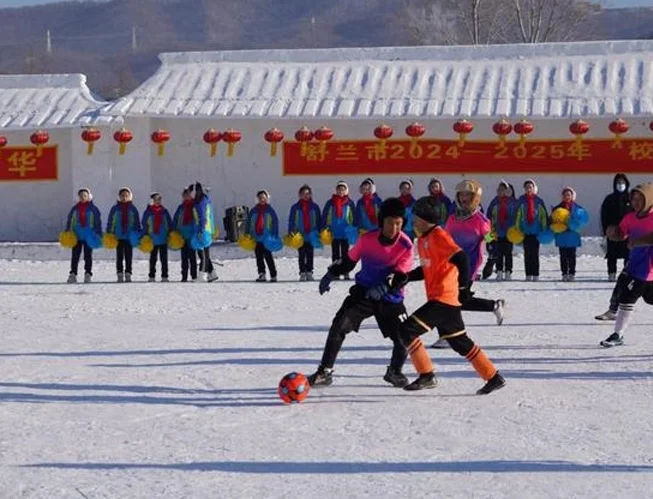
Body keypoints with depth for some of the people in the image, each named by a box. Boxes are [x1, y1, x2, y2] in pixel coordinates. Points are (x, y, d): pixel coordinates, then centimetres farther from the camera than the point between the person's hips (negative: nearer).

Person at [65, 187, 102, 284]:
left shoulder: (93, 209, 0)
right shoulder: (75, 209, 6)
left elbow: (98, 222, 3)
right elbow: (69, 221, 10)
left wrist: (98, 234, -3)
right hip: (77, 236, 2)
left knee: (88, 256, 3)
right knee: (75, 256, 1)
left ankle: (88, 274, 8)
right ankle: (73, 274, 4)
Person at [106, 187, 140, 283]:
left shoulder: (133, 209, 6)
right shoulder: (115, 208, 4)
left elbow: (137, 222, 10)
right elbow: (110, 221, 7)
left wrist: (138, 235, 4)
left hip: (130, 236, 0)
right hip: (118, 236, 0)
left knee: (129, 256, 2)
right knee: (119, 256, 3)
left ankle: (128, 275, 6)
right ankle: (120, 275, 5)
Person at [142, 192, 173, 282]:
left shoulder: (164, 211, 7)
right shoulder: (148, 212, 1)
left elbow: (170, 223, 11)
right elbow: (144, 224, 2)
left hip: (164, 239, 1)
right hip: (152, 239, -1)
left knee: (164, 258, 2)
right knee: (153, 258, 6)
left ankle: (164, 276, 5)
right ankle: (152, 276, 12)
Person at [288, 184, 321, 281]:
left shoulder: (314, 207, 6)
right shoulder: (295, 207, 5)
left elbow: (319, 221, 10)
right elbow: (291, 221, 6)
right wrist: (290, 233, -3)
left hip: (311, 235, 1)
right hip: (300, 235, -1)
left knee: (310, 255, 3)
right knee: (302, 255, 1)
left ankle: (309, 272, 8)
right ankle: (302, 273, 4)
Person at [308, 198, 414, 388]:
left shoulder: (406, 246, -14)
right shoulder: (367, 239, -8)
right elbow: (349, 261, 6)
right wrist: (331, 275, -2)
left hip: (390, 298, -1)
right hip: (363, 292, 1)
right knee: (339, 326, -16)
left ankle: (394, 372, 20)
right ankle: (325, 372, -8)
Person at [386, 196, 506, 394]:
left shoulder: (438, 236, -14)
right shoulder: (423, 239, 15)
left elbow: (461, 259, -24)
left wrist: (463, 287, -28)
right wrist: (406, 277, 12)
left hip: (444, 298, -10)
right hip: (438, 298, 10)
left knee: (407, 330, -12)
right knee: (460, 342, 15)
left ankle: (427, 376, -5)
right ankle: (493, 377, 21)